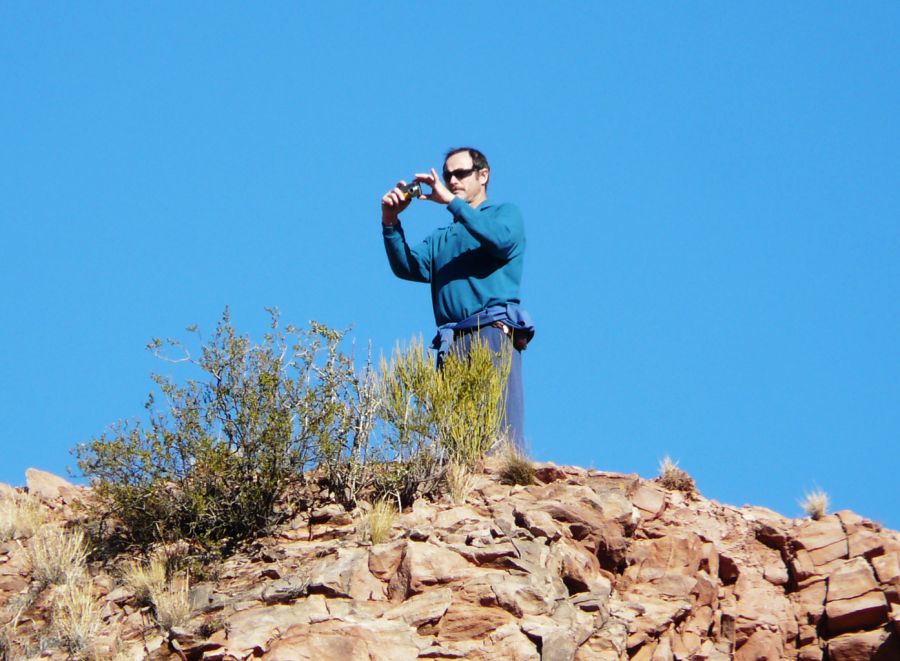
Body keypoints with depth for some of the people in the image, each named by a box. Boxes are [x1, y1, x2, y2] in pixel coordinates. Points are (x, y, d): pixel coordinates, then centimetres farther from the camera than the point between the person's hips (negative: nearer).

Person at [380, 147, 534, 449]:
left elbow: (501, 239, -7)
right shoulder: (441, 238, 31)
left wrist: (451, 201, -8)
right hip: (450, 343, 5)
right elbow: (407, 267, 13)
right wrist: (390, 222, 0)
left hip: (494, 332, -5)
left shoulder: (505, 213, 18)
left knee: (500, 426, -17)